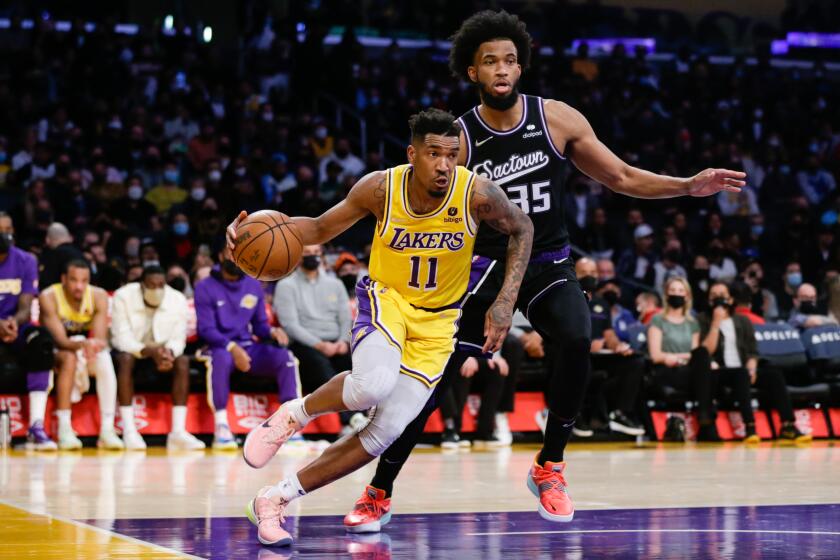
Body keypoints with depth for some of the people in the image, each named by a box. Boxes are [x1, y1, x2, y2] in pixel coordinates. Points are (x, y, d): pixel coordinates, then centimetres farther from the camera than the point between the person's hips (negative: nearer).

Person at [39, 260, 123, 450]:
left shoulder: (99, 296, -13)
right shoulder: (49, 297, -21)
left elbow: (100, 338, -22)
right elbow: (60, 339, -29)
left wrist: (96, 345, -47)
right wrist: (80, 345, -50)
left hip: (86, 351, 2)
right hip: (53, 353, -2)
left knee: (104, 359, -30)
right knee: (70, 357, -36)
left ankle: (107, 430, -29)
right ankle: (64, 430, -37)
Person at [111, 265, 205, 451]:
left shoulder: (178, 299, -12)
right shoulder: (123, 296, -20)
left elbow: (178, 339, -11)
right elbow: (121, 338, -24)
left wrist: (169, 352, -35)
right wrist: (148, 351, -41)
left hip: (161, 351, 3)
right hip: (130, 350, -3)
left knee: (183, 361, -26)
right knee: (125, 359, -36)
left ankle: (178, 432, -31)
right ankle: (129, 432, -38)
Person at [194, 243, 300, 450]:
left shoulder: (254, 286, 11)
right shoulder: (205, 288, -4)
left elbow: (259, 325, 13)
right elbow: (206, 330, -11)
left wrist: (272, 331, -12)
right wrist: (232, 348, -27)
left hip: (248, 347, 5)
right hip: (219, 348, -5)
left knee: (285, 357, -21)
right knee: (222, 358, -40)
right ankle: (221, 425, -33)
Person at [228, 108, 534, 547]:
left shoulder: (477, 193, -19)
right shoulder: (380, 188, -18)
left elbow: (522, 229, 0)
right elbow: (321, 228, -2)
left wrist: (505, 303, -9)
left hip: (437, 321, 2)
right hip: (386, 298, -2)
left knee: (384, 434, -8)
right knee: (373, 385, -36)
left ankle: (274, 500, 5)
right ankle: (291, 416, -5)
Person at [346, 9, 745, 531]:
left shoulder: (558, 119, -6)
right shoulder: (459, 141, -9)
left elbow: (622, 178, 2)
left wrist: (689, 185, -9)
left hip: (547, 262, 1)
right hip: (484, 266, 0)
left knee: (576, 342, -29)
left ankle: (549, 469, -9)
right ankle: (378, 494, 10)